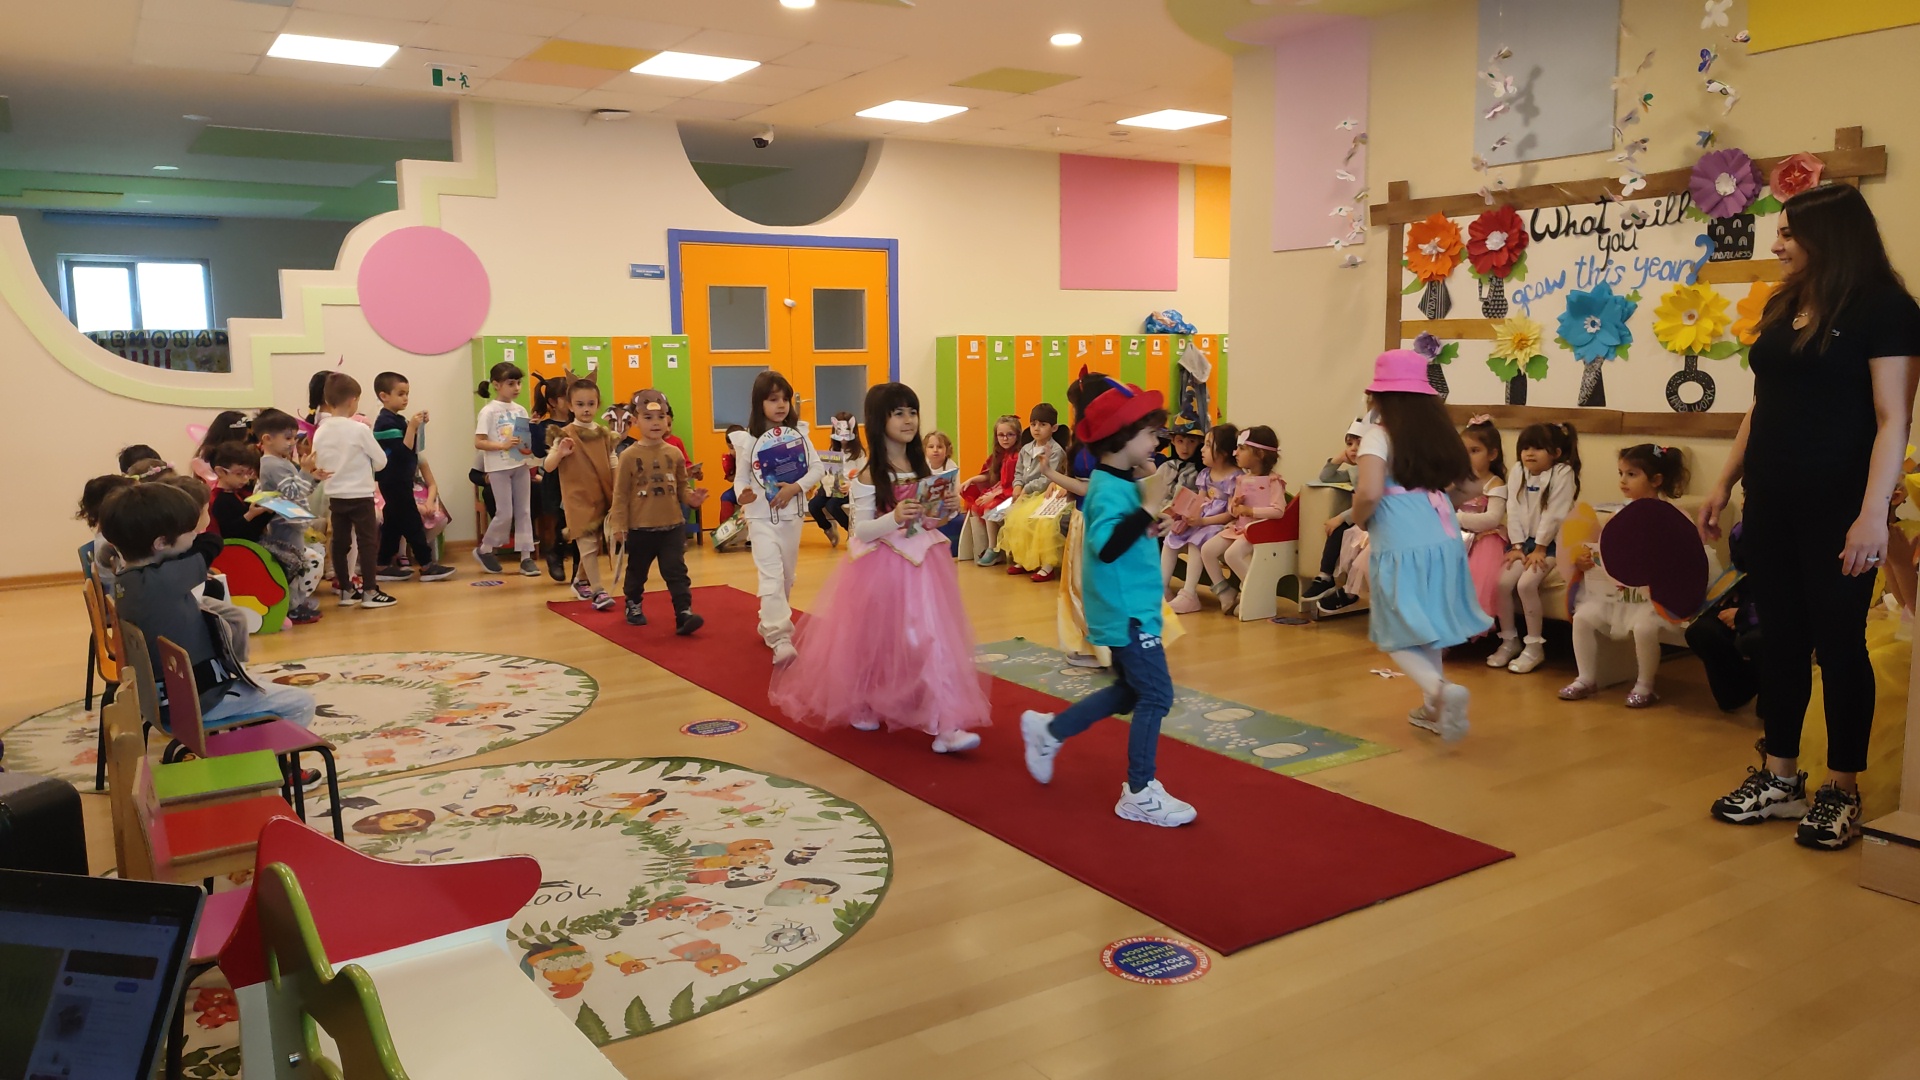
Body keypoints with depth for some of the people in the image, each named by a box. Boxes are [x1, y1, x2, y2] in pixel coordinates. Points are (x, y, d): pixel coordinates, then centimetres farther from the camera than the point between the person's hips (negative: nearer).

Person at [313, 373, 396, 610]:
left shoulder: (320, 432, 0)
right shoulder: (360, 429, -13)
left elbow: (318, 466, 6)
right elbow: (381, 461, -6)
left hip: (335, 497, 5)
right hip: (360, 496, -5)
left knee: (340, 543, 11)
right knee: (367, 542, 0)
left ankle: (346, 591, 18)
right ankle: (370, 592, 0)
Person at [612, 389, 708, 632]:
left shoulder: (675, 453, 0)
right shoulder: (630, 455, -8)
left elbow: (682, 485, 9)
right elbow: (621, 493, -5)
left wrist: (692, 497, -13)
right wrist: (619, 524, -7)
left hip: (672, 526, 1)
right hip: (640, 528, -1)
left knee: (677, 571, -3)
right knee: (637, 572, 17)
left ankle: (684, 613, -5)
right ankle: (633, 606, 38)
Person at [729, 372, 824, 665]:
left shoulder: (798, 433, 2)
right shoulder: (747, 440, -6)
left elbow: (817, 468, 0)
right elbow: (741, 478, -3)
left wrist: (795, 488, -16)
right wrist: (742, 495, -25)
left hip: (791, 516, 4)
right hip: (761, 518, -4)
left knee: (786, 578, 16)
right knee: (772, 577, -15)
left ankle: (769, 625, 36)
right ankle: (781, 641, -21)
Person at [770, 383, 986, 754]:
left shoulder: (924, 466, 5)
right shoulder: (868, 476, -12)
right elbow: (862, 530, -14)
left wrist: (950, 508, -8)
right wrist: (895, 517, -29)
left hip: (922, 561, 5)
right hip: (881, 567, -4)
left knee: (932, 638, 0)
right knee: (875, 639, 5)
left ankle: (945, 726, 7)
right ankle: (860, 707, 28)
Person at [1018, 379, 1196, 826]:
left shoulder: (1117, 483, 10)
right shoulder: (1111, 489, -21)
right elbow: (1106, 546, -33)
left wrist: (1149, 526, 11)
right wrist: (1147, 508, -33)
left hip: (1130, 609, 10)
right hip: (1127, 613, -10)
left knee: (1130, 690, 19)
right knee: (1155, 695, -4)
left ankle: (1048, 730, 30)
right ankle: (1139, 794, 6)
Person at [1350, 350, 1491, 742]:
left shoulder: (1379, 435, -8)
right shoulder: (1439, 432, 10)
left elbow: (1369, 493, -22)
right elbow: (1468, 489, 16)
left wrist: (1359, 519, -2)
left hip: (1401, 545, -6)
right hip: (1443, 540, 6)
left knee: (1398, 637, 5)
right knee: (1425, 626, 22)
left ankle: (1442, 689, -20)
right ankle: (1434, 708, 30)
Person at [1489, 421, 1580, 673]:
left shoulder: (1563, 473, -11)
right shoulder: (1518, 473, 5)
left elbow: (1554, 514, -16)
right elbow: (1514, 511, 1)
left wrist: (1540, 549, -18)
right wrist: (1517, 546, -6)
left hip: (1551, 542, -5)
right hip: (1524, 540, 5)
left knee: (1526, 583, -25)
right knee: (1502, 582, -14)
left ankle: (1534, 646, -10)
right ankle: (1509, 640, 5)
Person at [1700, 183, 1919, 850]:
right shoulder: (1783, 306, 11)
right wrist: (1725, 484, 12)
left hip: (1838, 506, -6)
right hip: (1772, 501, 6)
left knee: (1838, 642, 2)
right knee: (1780, 636, 10)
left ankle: (1842, 791, 15)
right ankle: (1779, 778, 20)